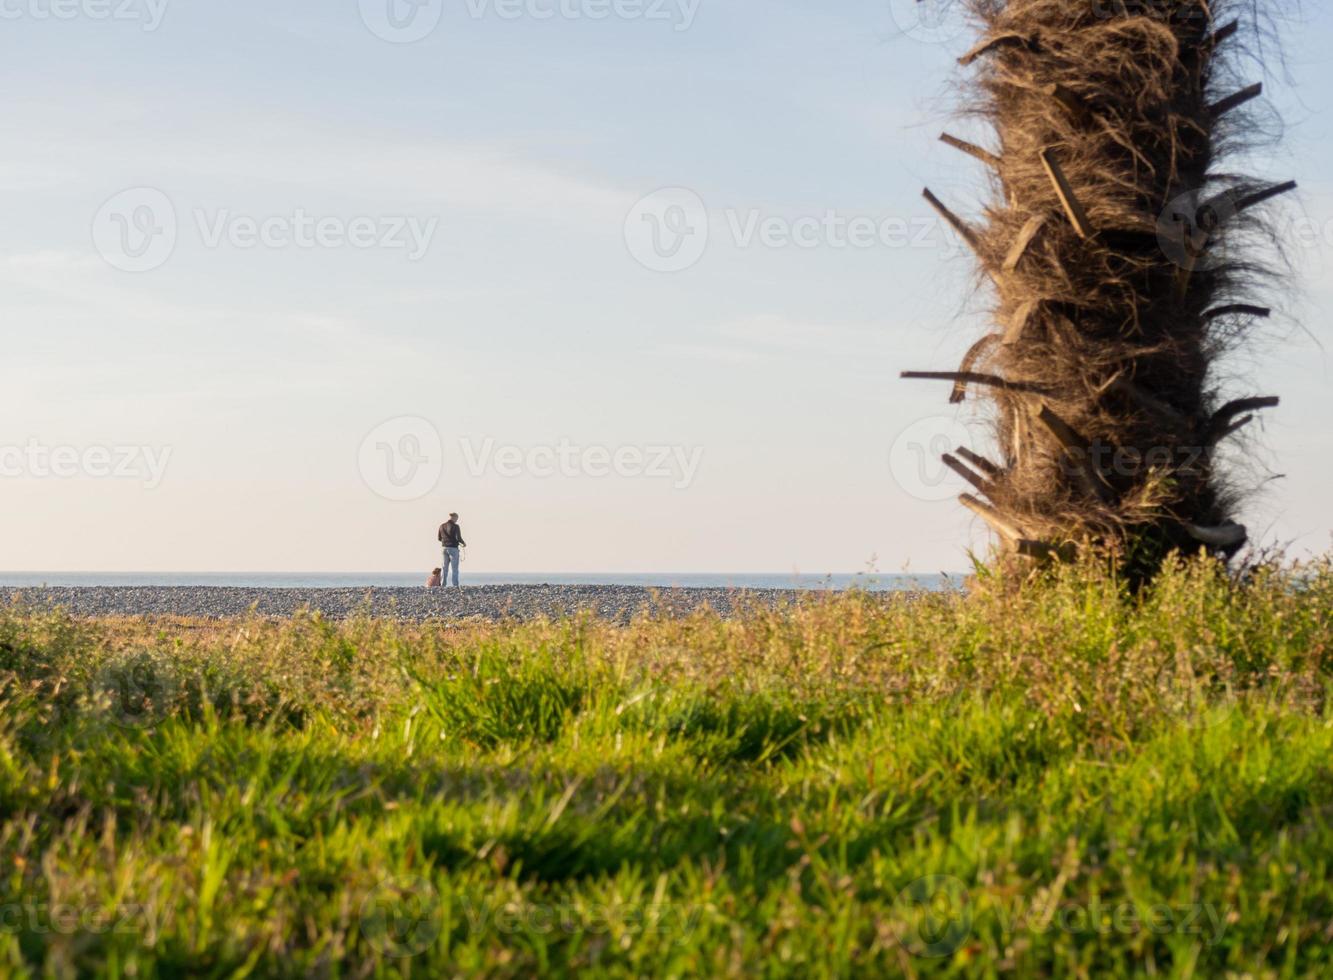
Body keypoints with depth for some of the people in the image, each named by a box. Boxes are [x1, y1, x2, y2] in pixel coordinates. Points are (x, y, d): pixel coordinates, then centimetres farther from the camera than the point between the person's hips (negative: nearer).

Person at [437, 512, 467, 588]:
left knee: (445, 568, 12)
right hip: (453, 548, -5)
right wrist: (463, 543, 4)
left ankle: (442, 585, 8)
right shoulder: (455, 526, -11)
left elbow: (439, 538, 12)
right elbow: (458, 538, -16)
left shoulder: (442, 526, 7)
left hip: (445, 548, 5)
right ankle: (455, 586, -3)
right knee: (454, 568, 0)